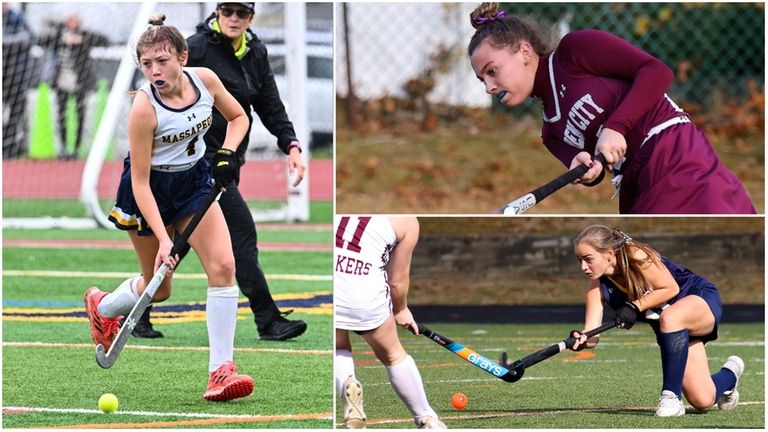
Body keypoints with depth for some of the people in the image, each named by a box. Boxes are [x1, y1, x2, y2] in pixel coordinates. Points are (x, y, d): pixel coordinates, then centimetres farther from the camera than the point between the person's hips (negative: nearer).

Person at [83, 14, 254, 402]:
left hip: (195, 181, 4)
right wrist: (163, 239, -29)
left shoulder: (204, 79, -14)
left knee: (223, 265, -15)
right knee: (158, 288, 9)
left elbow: (238, 117, 6)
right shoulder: (144, 108, -28)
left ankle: (221, 370, -12)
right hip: (151, 190, -4)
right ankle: (101, 305, 44)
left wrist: (227, 154, -12)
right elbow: (140, 182, -24)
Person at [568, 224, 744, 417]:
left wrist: (635, 307, -30)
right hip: (676, 329, 6)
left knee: (670, 318, -42)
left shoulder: (635, 255, -26)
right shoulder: (598, 286, -11)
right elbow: (592, 335, -19)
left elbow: (671, 289, -22)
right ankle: (730, 373, 32)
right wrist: (581, 340, -41)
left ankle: (671, 397, -28)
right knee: (702, 401, -4)